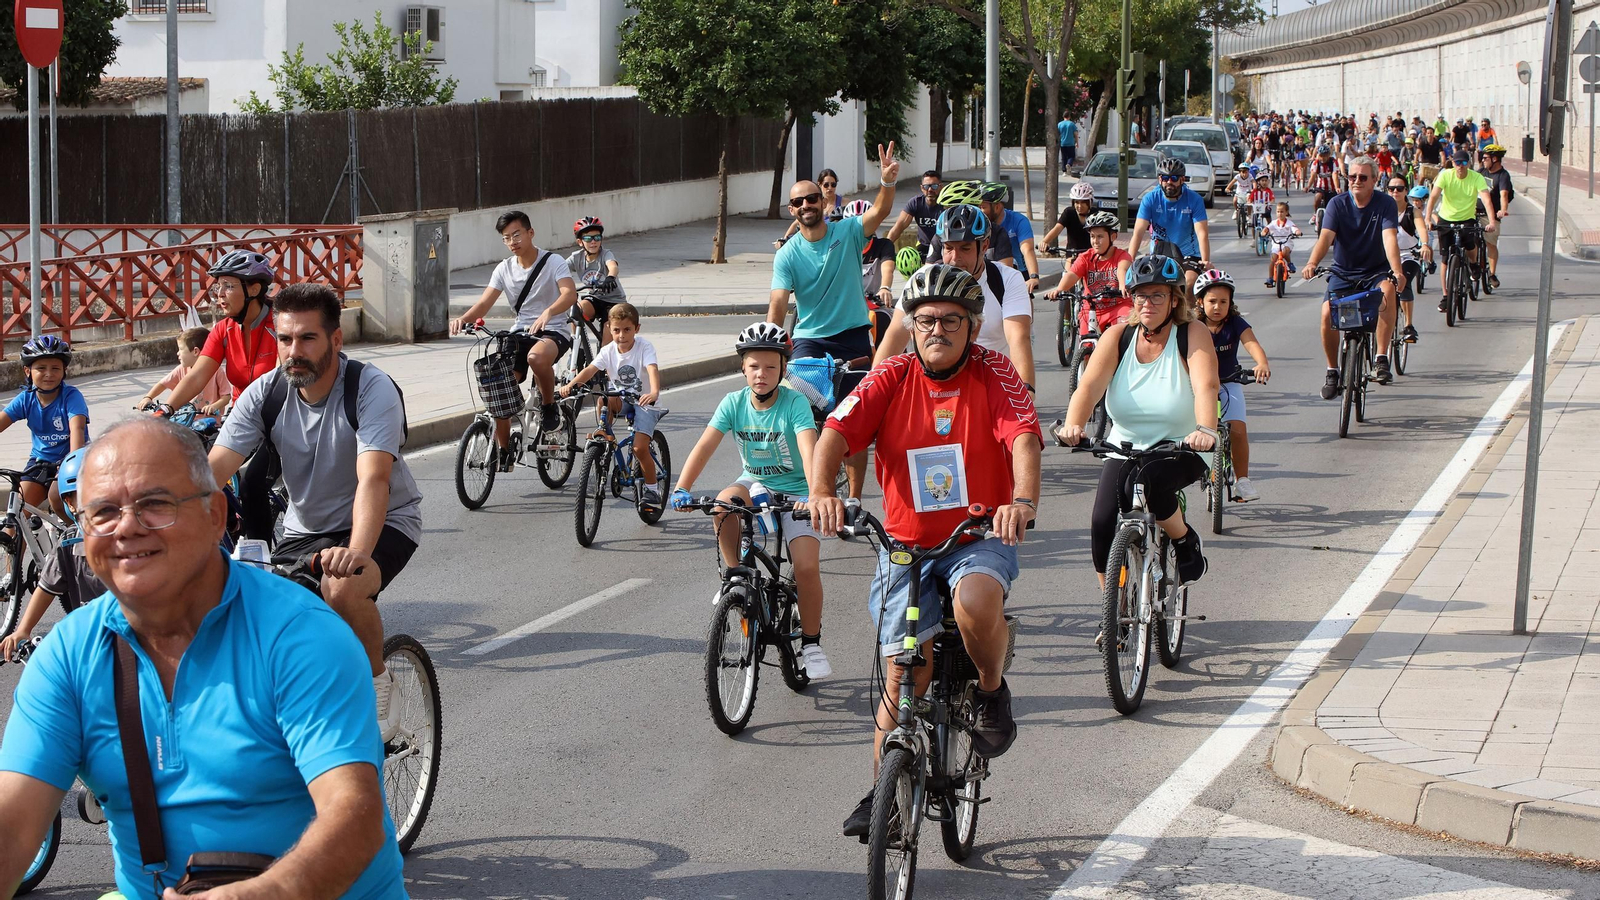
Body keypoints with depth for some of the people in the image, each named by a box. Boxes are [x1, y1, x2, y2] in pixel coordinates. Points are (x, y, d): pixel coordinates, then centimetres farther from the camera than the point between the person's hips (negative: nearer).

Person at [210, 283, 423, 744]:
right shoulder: (264, 394, -11)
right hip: (305, 529, 5)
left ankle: (377, 688, -9)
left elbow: (373, 478, -38)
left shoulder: (371, 389, -24)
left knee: (341, 588, -36)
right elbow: (212, 472, -18)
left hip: (382, 523, -5)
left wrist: (358, 551, -56)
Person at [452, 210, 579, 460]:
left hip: (552, 331, -5)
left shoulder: (553, 262, -7)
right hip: (520, 333, 5)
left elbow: (569, 294, -24)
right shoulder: (505, 269, 7)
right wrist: (463, 319, -24)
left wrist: (548, 313, -45)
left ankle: (549, 405, -12)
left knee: (536, 357, -40)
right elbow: (484, 303, -2)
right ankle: (504, 451, 6)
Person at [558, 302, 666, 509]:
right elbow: (590, 369, -19)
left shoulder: (644, 347, -18)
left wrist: (654, 393, -55)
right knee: (605, 400, -33)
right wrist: (570, 385, -38)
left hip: (644, 401, -4)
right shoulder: (608, 351, -6)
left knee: (639, 448, -18)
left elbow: (653, 370, -35)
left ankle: (654, 488, 2)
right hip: (622, 400, 4)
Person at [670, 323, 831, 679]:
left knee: (807, 567, -19)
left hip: (794, 490, -3)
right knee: (724, 504, -33)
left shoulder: (795, 403, -19)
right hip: (754, 482, 3)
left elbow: (809, 449, -33)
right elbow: (705, 445, -17)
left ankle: (811, 642, 2)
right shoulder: (734, 403, -9)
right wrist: (682, 489, -31)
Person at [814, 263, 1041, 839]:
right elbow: (836, 431, -16)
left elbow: (1023, 439, -21)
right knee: (905, 674, -1)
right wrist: (821, 492, -37)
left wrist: (1023, 501, -41)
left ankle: (992, 690, -3)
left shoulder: (994, 374, -6)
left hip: (981, 537, -2)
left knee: (976, 605, -34)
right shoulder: (891, 378, -3)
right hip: (906, 543, 2)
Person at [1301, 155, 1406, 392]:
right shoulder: (1337, 204, -6)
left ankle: (1381, 359, -28)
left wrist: (1396, 271, -41)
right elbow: (1326, 237, -20)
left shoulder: (1385, 204, -9)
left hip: (1375, 271, -1)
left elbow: (1389, 238, -24)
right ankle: (1332, 370, 2)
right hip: (1343, 273, 1)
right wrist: (1311, 263, -40)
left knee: (1387, 290, -34)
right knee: (1328, 314, -21)